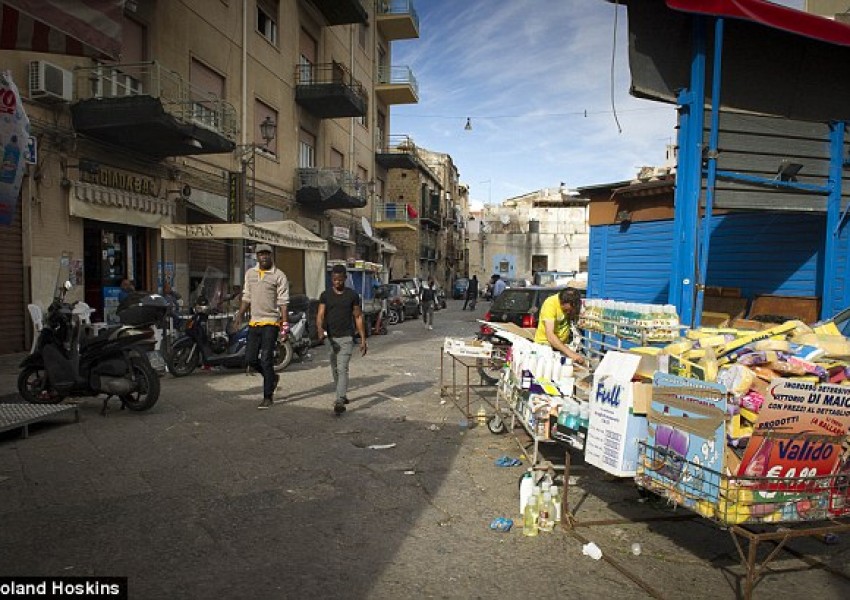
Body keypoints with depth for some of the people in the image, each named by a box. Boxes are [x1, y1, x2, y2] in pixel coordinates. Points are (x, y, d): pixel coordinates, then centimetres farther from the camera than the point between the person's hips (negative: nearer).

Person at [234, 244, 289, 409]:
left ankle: (268, 397, 3)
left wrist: (284, 323, -15)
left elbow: (283, 302, -8)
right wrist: (240, 314, 11)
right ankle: (272, 377, 33)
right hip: (254, 322, 6)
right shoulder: (250, 273, 12)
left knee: (266, 359, -7)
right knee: (250, 358, 6)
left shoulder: (279, 276, -5)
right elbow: (247, 297, 19)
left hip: (271, 322, -6)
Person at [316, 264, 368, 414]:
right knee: (335, 370, 15)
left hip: (346, 337, -3)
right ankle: (342, 395, 33)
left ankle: (340, 401, -19)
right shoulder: (325, 295, 4)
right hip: (330, 338, 3)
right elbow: (320, 315, -4)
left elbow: (358, 317, 4)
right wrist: (320, 330, -25)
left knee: (342, 369, -14)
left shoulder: (352, 295, 0)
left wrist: (363, 339, 1)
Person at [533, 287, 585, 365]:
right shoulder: (550, 303, -27)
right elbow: (550, 336, -36)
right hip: (545, 343, -4)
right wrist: (570, 353, -45)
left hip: (563, 344, 4)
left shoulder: (573, 304, -12)